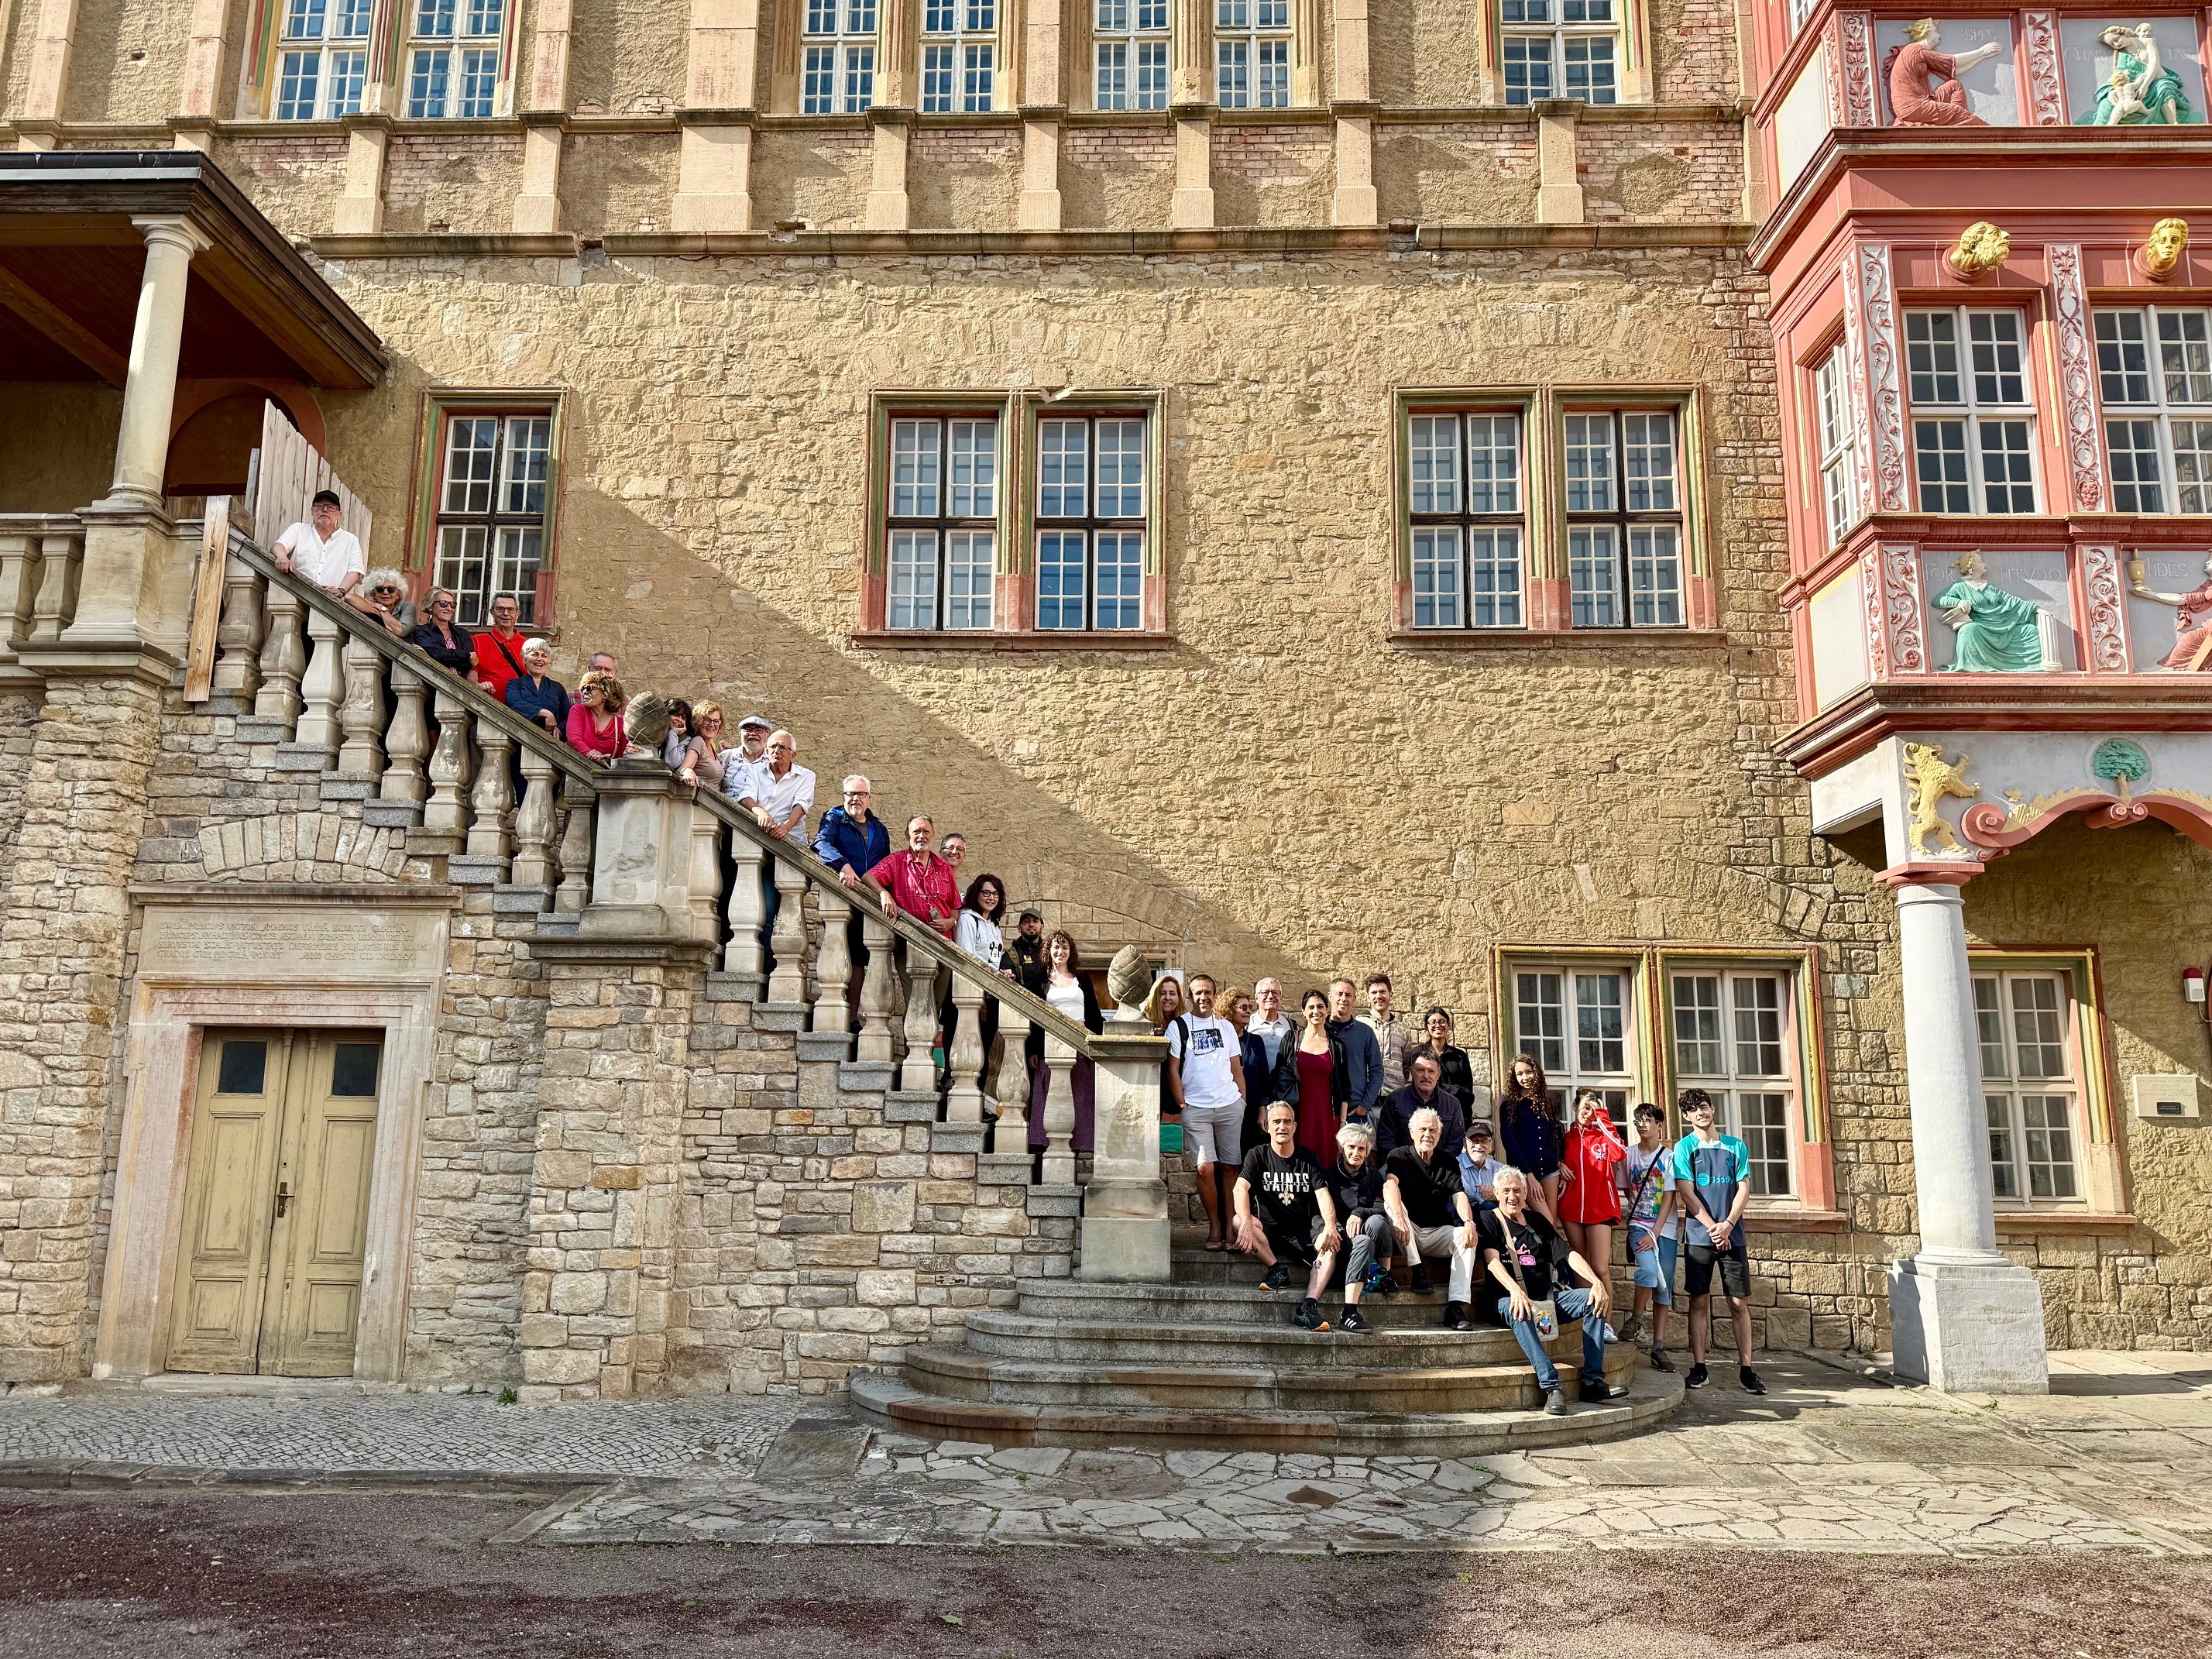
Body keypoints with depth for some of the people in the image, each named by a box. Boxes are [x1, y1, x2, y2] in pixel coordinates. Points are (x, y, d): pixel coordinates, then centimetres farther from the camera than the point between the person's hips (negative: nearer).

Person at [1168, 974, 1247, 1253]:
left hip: (1230, 1105, 2)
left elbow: (1237, 1068, 16)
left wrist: (1243, 1101, 8)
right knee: (1205, 1168, -9)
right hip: (1195, 1108, -2)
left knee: (1228, 1167, 1)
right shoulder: (1178, 1027, 4)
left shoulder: (1226, 1027, 13)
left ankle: (1230, 1228, 5)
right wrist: (1182, 1104, -4)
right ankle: (1214, 1228, 2)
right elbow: (1173, 1069, 2)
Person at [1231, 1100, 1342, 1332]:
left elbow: (1323, 1195, -5)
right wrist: (1246, 1222, -36)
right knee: (1238, 1220, -31)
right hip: (1269, 1232, 0)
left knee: (1331, 1245, -31)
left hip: (1302, 1232, 1)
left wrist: (1330, 1227, -27)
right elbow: (1240, 1189, -14)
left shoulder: (1308, 1159, 8)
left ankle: (1308, 1308, -40)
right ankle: (1278, 1270, -25)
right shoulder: (1257, 1156, 3)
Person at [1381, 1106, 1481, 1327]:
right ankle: (1418, 1271, -30)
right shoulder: (1400, 1157, -3)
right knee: (1391, 1204, -30)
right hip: (1408, 1234, -2)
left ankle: (1456, 1306, -33)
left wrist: (1469, 1222, -29)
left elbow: (1459, 1195, -7)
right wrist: (1398, 1217, -44)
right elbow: (1390, 1185, -23)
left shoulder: (1449, 1162, 8)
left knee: (1467, 1237, -26)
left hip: (1438, 1232, 3)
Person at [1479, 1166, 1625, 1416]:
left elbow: (1568, 1254, 10)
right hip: (1506, 1299, -6)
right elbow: (1492, 1261, -14)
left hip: (1547, 1298, 6)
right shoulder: (1490, 1221, 3)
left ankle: (1593, 1381, -20)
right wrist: (1515, 1291, -33)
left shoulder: (1537, 1220, 18)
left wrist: (1597, 1282, -8)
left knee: (1594, 1300, -14)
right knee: (1518, 1312, -39)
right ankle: (1551, 1386, -43)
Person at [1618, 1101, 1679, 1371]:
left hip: (1665, 1229, 0)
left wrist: (1654, 1233, -14)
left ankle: (1659, 1349, 6)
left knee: (1664, 1288, 2)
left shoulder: (1669, 1156, -3)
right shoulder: (1629, 1155, 6)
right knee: (1649, 1271, -25)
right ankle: (1635, 1320, -3)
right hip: (1639, 1225, 1)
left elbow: (1669, 1198, -8)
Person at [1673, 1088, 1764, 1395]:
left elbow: (1743, 1189, 3)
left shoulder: (1736, 1146, 10)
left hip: (1732, 1235, 1)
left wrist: (1728, 1224, -11)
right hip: (1700, 1236, -1)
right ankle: (1699, 1368, 6)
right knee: (1699, 1301, 1)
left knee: (1739, 1302, 0)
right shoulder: (1684, 1148, 3)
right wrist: (1713, 1228, -12)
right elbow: (1686, 1194, -4)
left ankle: (1746, 1368, 5)